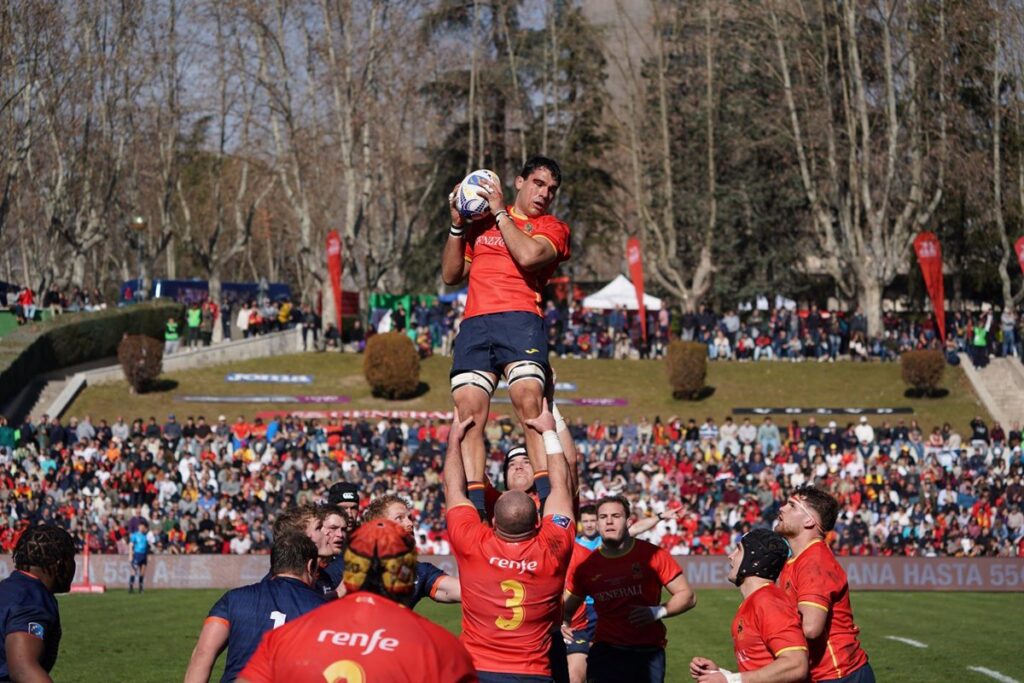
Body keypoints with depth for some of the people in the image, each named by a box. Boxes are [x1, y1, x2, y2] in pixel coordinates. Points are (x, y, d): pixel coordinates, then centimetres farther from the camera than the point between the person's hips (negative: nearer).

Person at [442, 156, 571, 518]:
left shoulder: (553, 228, 14)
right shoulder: (481, 223, 26)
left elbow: (527, 255, -8)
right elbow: (450, 275, 25)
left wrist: (500, 212, 1)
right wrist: (457, 225, 14)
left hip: (520, 318, -3)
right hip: (474, 324, 4)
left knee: (529, 401, -25)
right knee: (469, 412, -12)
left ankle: (548, 497, -29)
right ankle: (474, 506, -17)